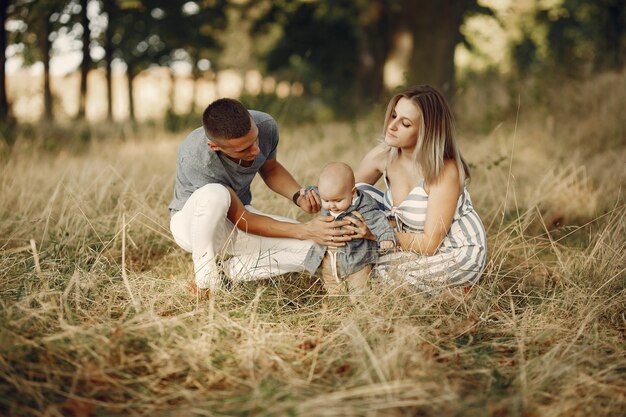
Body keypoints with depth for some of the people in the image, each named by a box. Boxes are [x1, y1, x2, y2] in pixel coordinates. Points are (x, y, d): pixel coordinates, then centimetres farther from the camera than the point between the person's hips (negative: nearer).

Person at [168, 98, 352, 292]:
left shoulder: (266, 125, -20)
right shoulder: (194, 158, -36)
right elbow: (241, 219, -29)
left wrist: (299, 196, -16)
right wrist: (305, 231, -35)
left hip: (239, 212, 5)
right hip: (193, 220, -5)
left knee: (317, 248, -17)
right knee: (214, 195, -43)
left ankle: (233, 267, -3)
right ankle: (205, 280, -20)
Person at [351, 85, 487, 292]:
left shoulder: (445, 170, -29)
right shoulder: (381, 156, -12)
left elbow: (430, 244, -26)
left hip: (458, 255, -6)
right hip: (417, 239, 6)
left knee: (379, 267, -22)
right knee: (360, 192, -9)